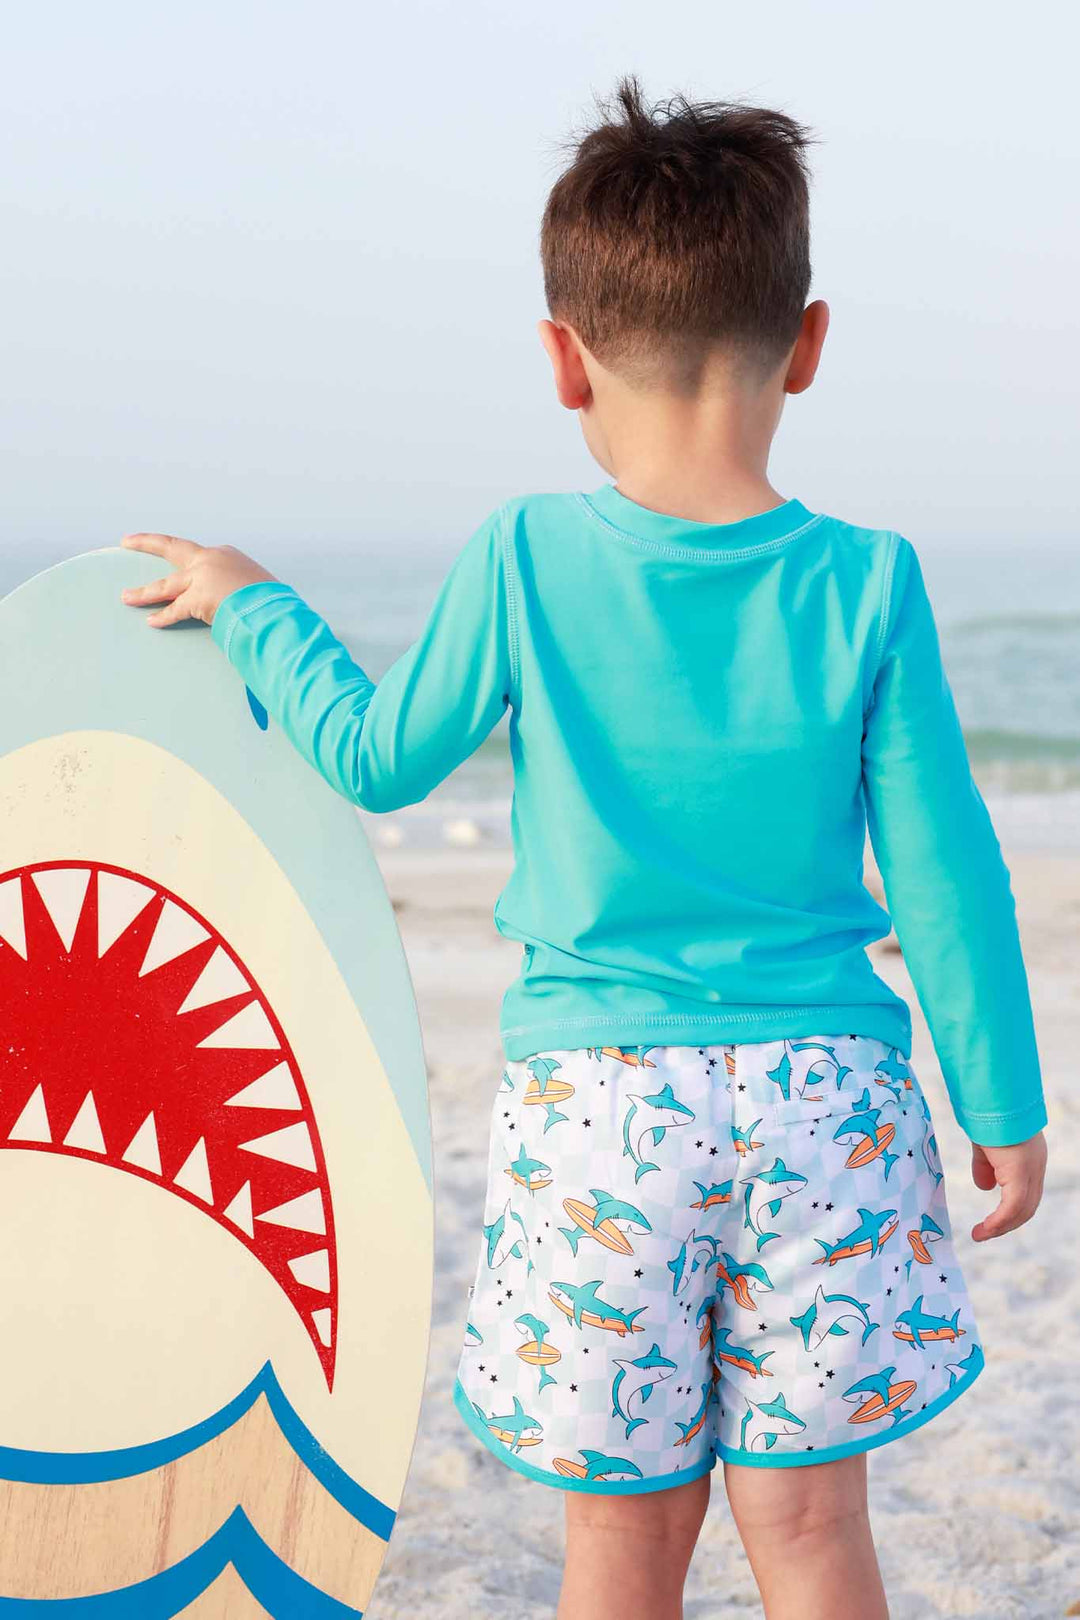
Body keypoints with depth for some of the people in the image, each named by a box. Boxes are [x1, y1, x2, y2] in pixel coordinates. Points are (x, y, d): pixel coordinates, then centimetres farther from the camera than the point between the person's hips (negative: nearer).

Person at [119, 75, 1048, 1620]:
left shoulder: (523, 560, -7)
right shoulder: (868, 581, -5)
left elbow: (378, 756, 5)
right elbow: (946, 869, -2)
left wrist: (256, 610, 21)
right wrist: (1002, 1105, 9)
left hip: (595, 1101, 0)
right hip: (824, 1098, 0)